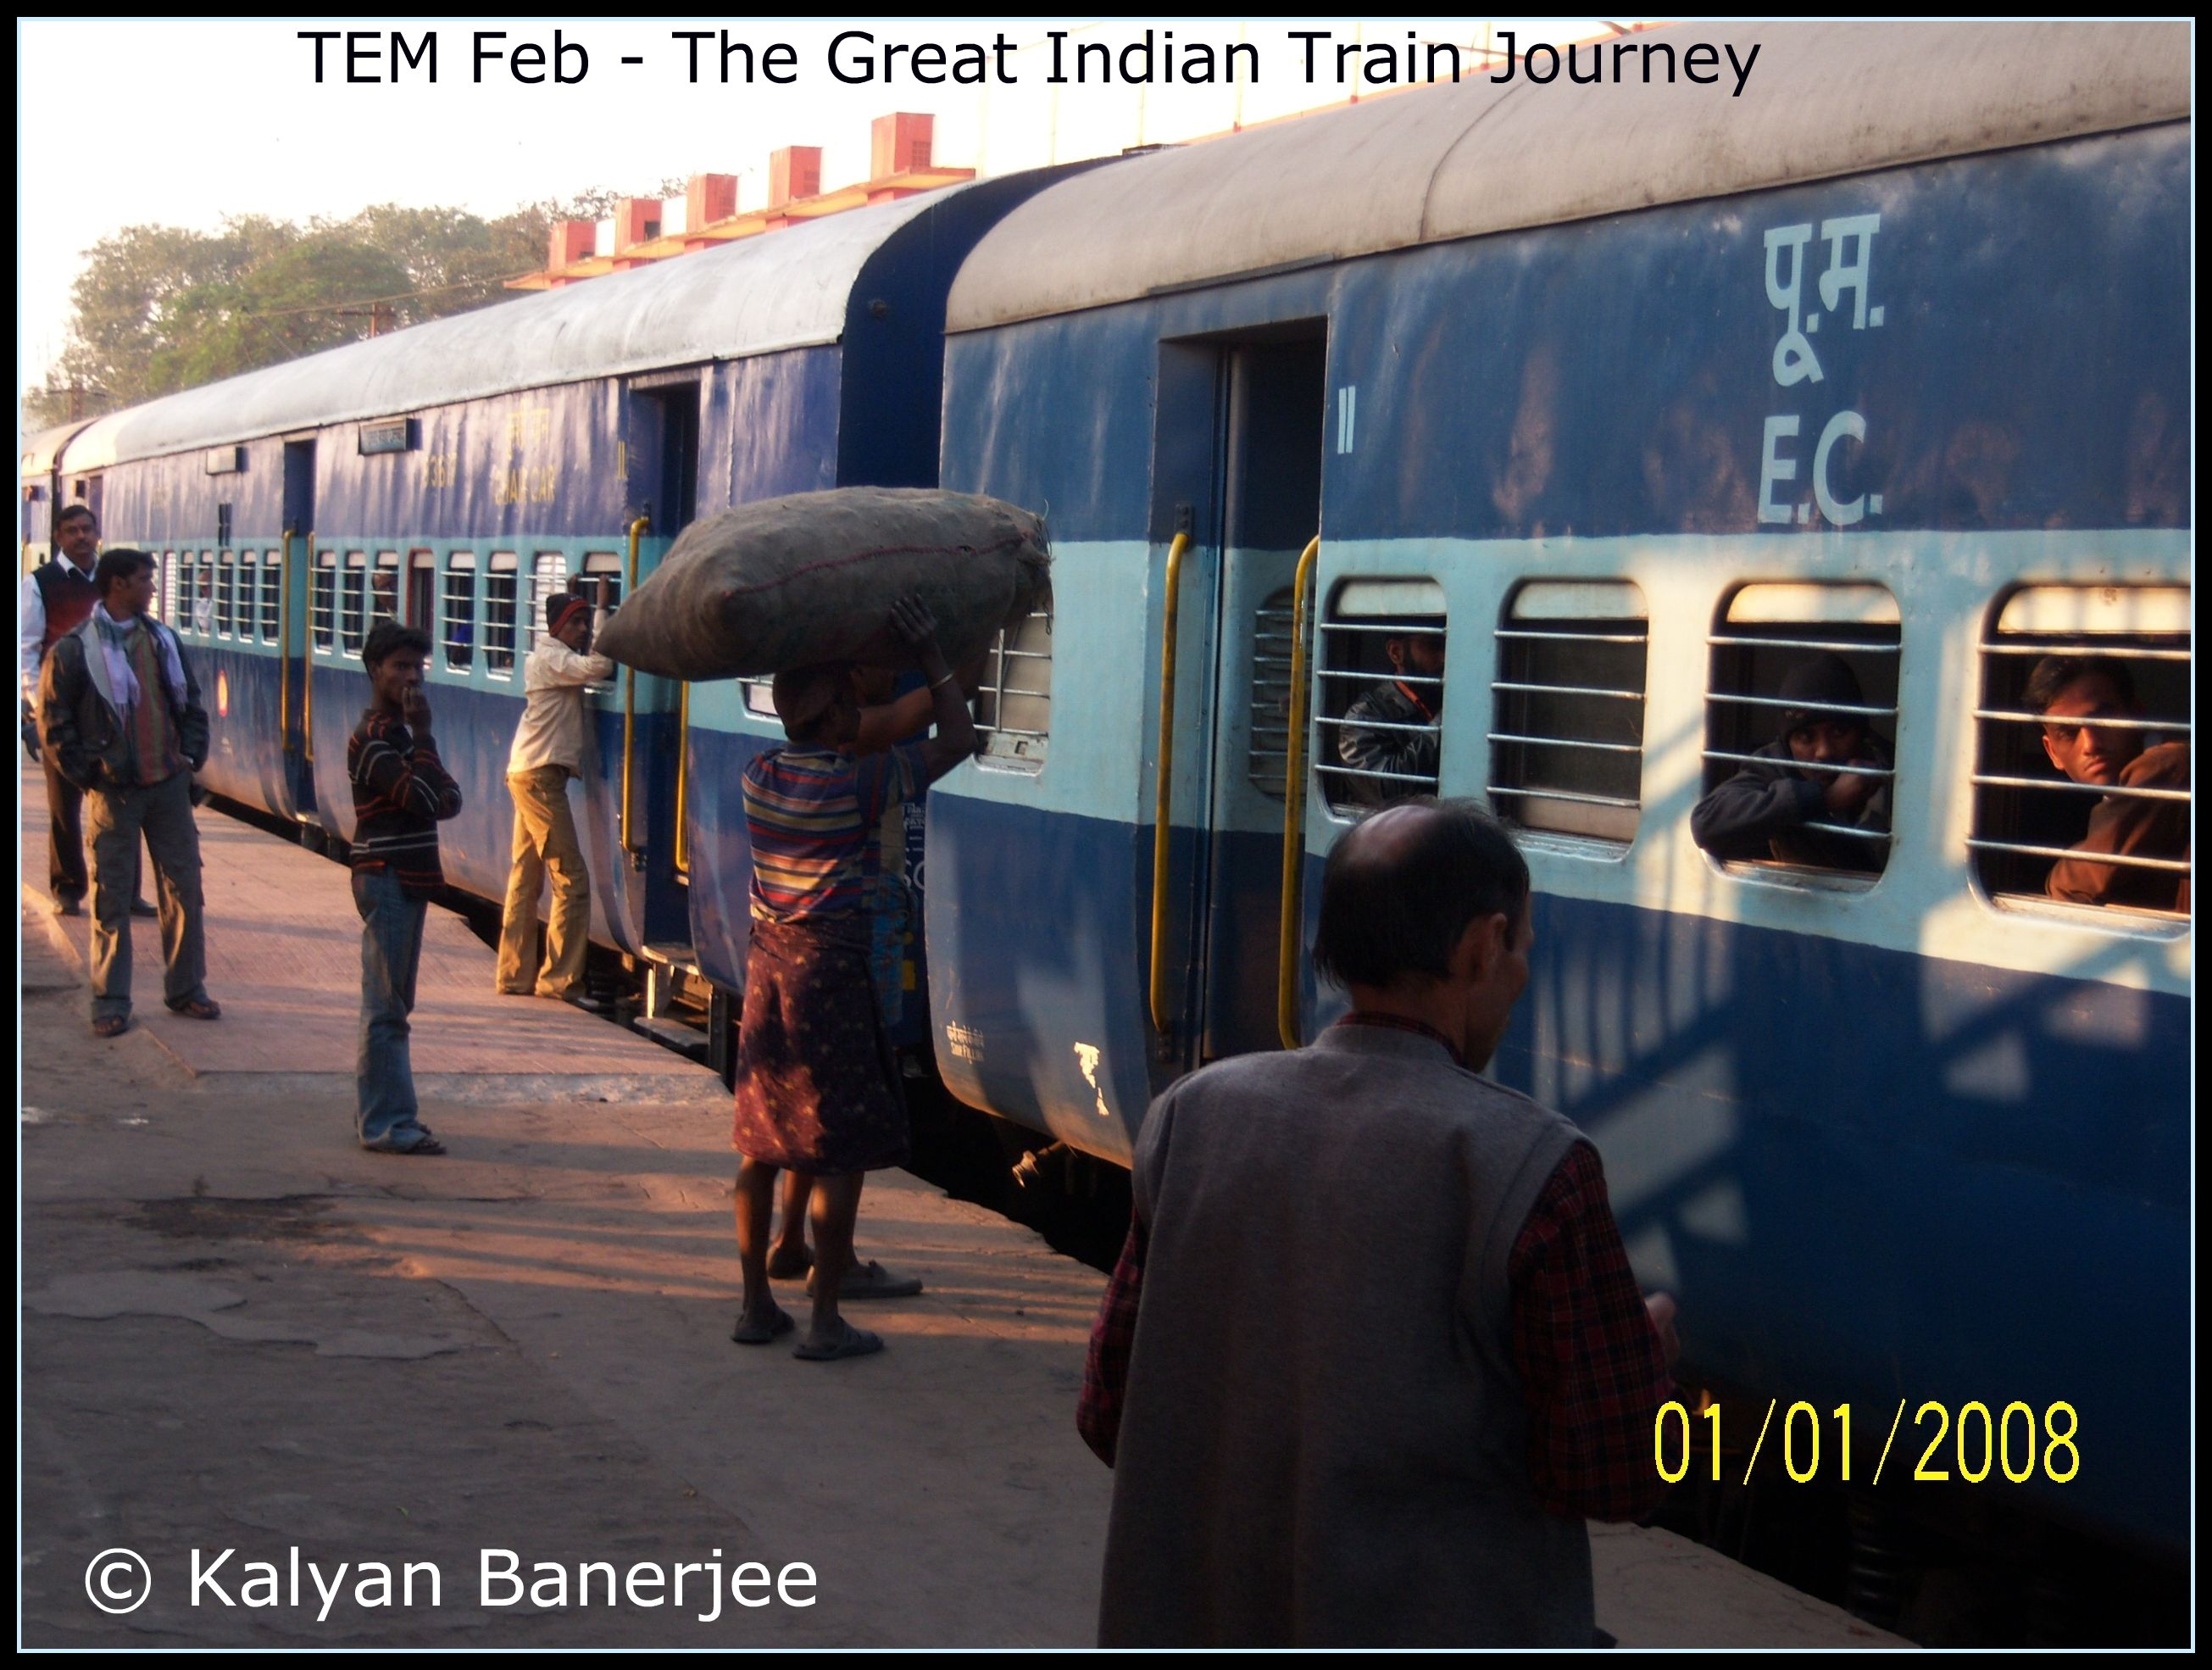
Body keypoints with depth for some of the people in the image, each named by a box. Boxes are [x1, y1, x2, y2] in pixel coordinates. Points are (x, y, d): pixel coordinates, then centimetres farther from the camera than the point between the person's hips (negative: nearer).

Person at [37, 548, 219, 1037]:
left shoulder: (162, 640, 10)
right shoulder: (73, 650, -5)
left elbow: (191, 705, 18)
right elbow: (53, 723, -4)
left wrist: (190, 756, 6)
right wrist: (86, 772, -9)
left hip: (168, 785, 5)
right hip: (114, 791, -4)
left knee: (184, 887, 6)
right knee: (112, 897, -1)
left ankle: (186, 988, 18)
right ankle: (110, 1002, 6)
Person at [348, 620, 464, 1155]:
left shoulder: (399, 732, 16)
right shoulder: (372, 739, -15)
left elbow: (445, 798, 14)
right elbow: (424, 797, -23)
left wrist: (441, 795, -9)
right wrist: (423, 734, -18)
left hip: (408, 879, 10)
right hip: (386, 878, -10)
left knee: (392, 1004, 14)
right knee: (386, 1006, -8)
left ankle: (382, 1112, 21)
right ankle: (386, 1124, -6)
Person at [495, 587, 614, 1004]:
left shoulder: (554, 658, 19)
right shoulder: (550, 658, -12)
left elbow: (591, 671, 14)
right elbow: (598, 667, -26)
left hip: (529, 776, 10)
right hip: (540, 777, -10)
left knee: (526, 877, 12)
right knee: (571, 878, -8)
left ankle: (514, 974, 16)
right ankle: (560, 979, -7)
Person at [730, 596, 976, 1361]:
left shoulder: (758, 776, 3)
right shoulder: (855, 783, -14)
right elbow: (957, 739, -6)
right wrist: (929, 651, -1)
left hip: (767, 963, 7)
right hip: (833, 973, -7)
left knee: (759, 1142, 13)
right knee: (842, 1152, 1)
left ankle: (756, 1305, 19)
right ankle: (826, 1320, 3)